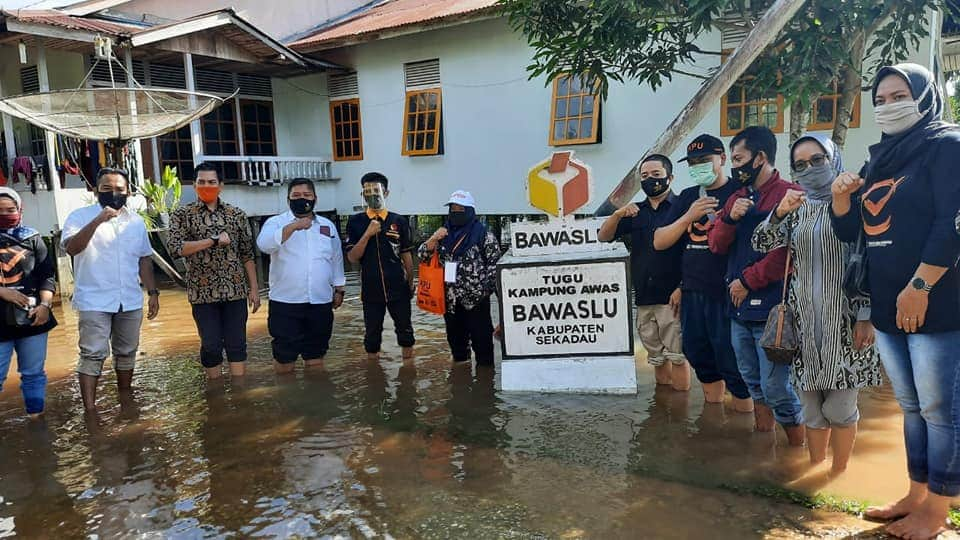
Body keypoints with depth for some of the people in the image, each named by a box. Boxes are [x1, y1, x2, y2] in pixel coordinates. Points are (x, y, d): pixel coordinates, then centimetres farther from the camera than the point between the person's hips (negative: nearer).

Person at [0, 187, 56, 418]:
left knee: (33, 373, 11)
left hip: (31, 318, 1)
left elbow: (47, 275, 2)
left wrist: (45, 305, -9)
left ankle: (36, 416, 23)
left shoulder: (32, 238, 4)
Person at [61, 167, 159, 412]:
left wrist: (153, 292, 10)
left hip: (131, 301, 4)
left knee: (127, 353, 13)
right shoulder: (81, 216, -4)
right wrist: (98, 221, -31)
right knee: (93, 354, -8)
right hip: (94, 301, -4)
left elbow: (144, 259, 15)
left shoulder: (136, 221, 10)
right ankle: (90, 409, -4)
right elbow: (71, 248, -21)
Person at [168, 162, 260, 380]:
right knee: (211, 345, 6)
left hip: (235, 290, 1)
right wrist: (213, 240, -18)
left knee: (237, 344, 4)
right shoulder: (182, 215, 2)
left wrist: (254, 289, 4)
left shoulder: (237, 214, 6)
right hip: (202, 293, -1)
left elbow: (247, 254, 7)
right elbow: (176, 248, -12)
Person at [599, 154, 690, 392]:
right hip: (643, 299, 5)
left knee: (676, 356, -6)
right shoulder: (635, 212, 16)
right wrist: (618, 214, -10)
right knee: (657, 358, 11)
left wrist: (682, 288, -16)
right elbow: (603, 237, 9)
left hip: (672, 297, -5)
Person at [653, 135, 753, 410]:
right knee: (701, 360, 16)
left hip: (727, 295, -6)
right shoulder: (687, 196, 12)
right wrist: (689, 216, -9)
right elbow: (659, 242, 4)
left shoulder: (740, 192, -4)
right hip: (692, 295, 6)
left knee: (733, 365, -3)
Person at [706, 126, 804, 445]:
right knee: (753, 382, 18)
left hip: (771, 307, -8)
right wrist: (729, 218, -7)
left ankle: (800, 450, 12)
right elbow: (716, 245, 11)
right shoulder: (737, 198, 16)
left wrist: (748, 281, -13)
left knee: (775, 388, -5)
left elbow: (788, 250, -19)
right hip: (740, 308, 8)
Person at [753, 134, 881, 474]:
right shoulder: (797, 207, 12)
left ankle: (839, 475, 16)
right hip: (805, 318, 4)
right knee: (811, 405, 9)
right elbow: (761, 245, 4)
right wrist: (780, 212, -12)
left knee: (839, 407, -2)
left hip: (845, 316, -3)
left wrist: (866, 316, -11)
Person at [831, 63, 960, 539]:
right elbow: (849, 231, 17)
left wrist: (919, 287, -20)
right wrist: (841, 196, -2)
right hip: (888, 306, 7)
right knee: (911, 407, 15)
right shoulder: (878, 159, 16)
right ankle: (916, 495, 26)